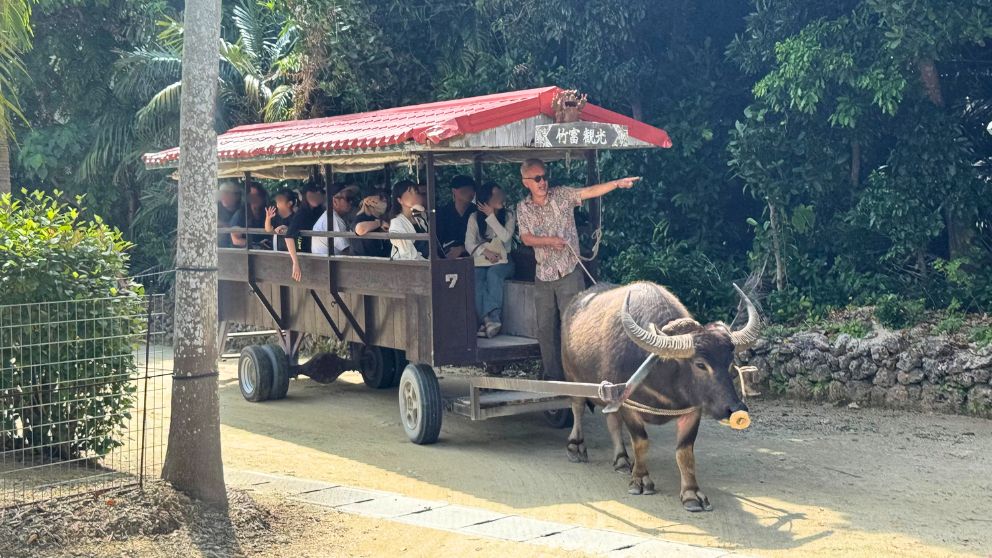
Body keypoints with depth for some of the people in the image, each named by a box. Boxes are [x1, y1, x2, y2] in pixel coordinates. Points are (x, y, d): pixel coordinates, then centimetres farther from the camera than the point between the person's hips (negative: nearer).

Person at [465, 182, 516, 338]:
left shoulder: (508, 215, 8)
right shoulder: (475, 218, 8)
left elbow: (506, 237, -10)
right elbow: (469, 244, 0)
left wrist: (491, 216, -8)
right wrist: (486, 252, -16)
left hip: (502, 261, -1)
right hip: (481, 261, 1)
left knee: (493, 273, -36)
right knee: (477, 281, -33)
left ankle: (492, 318, -45)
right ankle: (488, 321, -40)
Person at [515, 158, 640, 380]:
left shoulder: (562, 195, -2)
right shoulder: (523, 208, 6)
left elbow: (589, 192, -14)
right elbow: (526, 237, -2)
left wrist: (617, 183, -27)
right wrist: (549, 241, -18)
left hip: (569, 273, -4)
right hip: (543, 276, 4)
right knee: (545, 329, 9)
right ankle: (552, 376, 20)